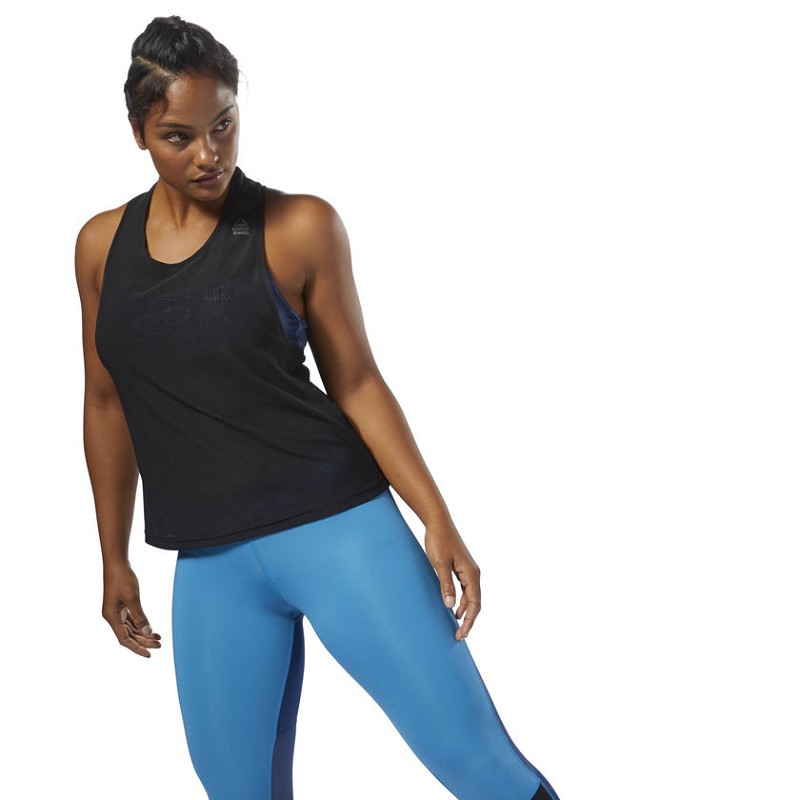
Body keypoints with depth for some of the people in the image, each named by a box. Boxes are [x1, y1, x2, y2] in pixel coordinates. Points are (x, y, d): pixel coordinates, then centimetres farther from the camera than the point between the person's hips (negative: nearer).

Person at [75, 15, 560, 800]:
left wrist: (437, 519, -7)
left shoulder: (300, 228, -4)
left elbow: (356, 382, 0)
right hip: (210, 562, 4)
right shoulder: (102, 245, 7)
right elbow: (108, 404, 15)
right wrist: (114, 559, 19)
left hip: (338, 527, -3)